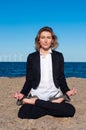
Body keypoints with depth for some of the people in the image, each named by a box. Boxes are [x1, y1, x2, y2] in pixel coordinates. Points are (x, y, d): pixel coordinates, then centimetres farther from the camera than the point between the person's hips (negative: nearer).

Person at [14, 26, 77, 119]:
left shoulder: (58, 56, 8)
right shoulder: (32, 57, 7)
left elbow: (61, 78, 11)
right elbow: (29, 80, 9)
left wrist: (67, 91, -7)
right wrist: (23, 93, -8)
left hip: (54, 96, 2)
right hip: (36, 95, -1)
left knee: (70, 110, -28)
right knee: (23, 113, -30)